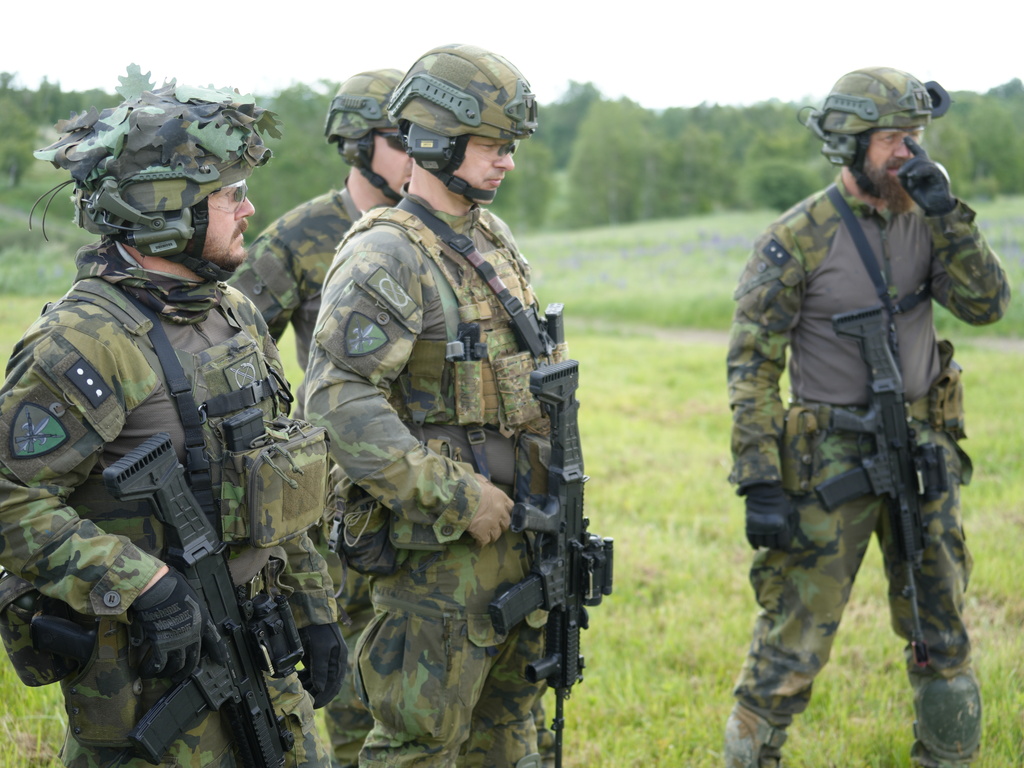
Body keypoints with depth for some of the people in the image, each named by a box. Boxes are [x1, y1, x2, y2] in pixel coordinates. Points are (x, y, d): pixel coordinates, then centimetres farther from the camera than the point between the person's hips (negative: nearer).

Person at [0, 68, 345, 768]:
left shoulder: (235, 315, 9)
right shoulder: (83, 342, -18)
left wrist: (314, 611, 15)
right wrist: (141, 587, -26)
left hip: (260, 650, 8)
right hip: (145, 667, -8)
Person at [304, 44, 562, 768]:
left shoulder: (495, 240, 12)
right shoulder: (384, 258, -16)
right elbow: (341, 402, -25)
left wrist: (550, 488, 16)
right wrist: (457, 496, -23)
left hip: (515, 529, 8)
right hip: (434, 543, -8)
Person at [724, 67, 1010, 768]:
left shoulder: (925, 220, 5)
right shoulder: (796, 241, -11)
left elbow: (987, 304, -6)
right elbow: (752, 368, -11)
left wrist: (947, 212, -15)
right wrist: (760, 484, -16)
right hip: (831, 464, -5)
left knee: (943, 639, 14)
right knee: (791, 648, -2)